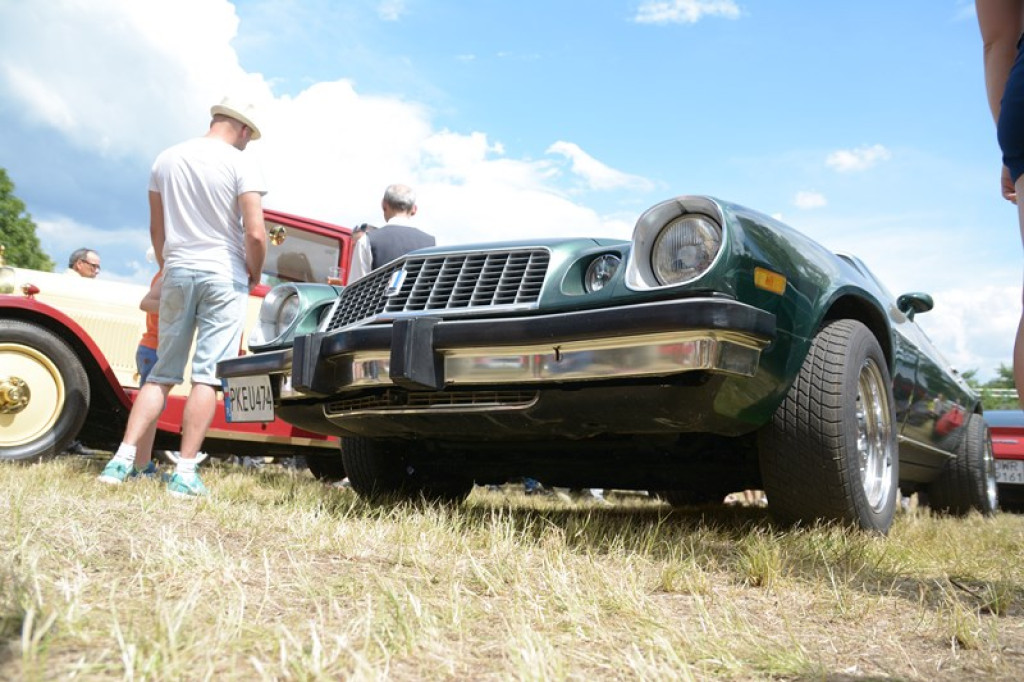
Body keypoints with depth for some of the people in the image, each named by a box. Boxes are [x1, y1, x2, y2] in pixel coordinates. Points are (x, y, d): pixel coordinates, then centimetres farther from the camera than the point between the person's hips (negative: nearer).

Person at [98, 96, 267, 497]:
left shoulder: (166, 159, 10)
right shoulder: (240, 164, -6)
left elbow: (156, 228, 13)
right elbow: (255, 233, -14)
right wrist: (255, 275, 2)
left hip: (177, 272, 5)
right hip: (224, 275, -4)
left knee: (162, 373, 12)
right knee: (207, 375, -3)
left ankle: (123, 458, 3)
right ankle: (185, 473, -5)